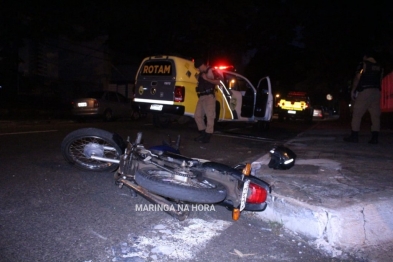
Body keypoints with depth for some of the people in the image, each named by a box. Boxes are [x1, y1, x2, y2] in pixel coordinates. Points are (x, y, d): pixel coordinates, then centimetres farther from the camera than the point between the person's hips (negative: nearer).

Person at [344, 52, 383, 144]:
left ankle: (354, 136, -6)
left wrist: (353, 90, -1)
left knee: (357, 114, -3)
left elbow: (357, 78, -6)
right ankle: (375, 137, 1)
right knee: (375, 115, 4)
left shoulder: (363, 64, 1)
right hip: (377, 92, 6)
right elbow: (380, 81, 14)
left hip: (365, 91, -5)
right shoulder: (380, 67, 17)